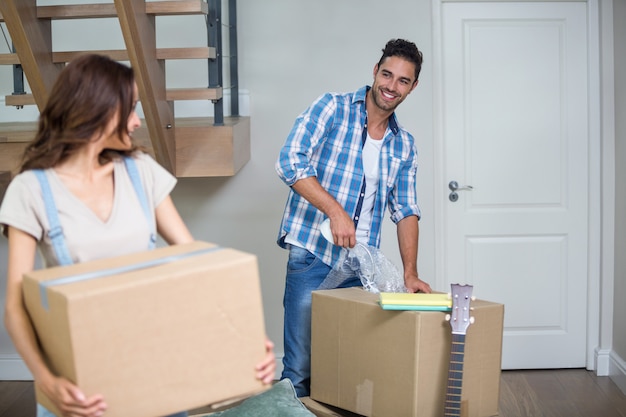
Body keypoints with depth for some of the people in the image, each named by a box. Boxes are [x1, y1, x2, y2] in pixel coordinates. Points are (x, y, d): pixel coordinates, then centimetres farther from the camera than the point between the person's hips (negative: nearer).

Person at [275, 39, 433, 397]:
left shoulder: (404, 146, 13)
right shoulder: (332, 108, -1)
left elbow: (406, 210, 10)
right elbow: (290, 162, -13)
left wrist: (410, 273, -3)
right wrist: (336, 211, -21)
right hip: (311, 258, -5)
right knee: (300, 370, -4)